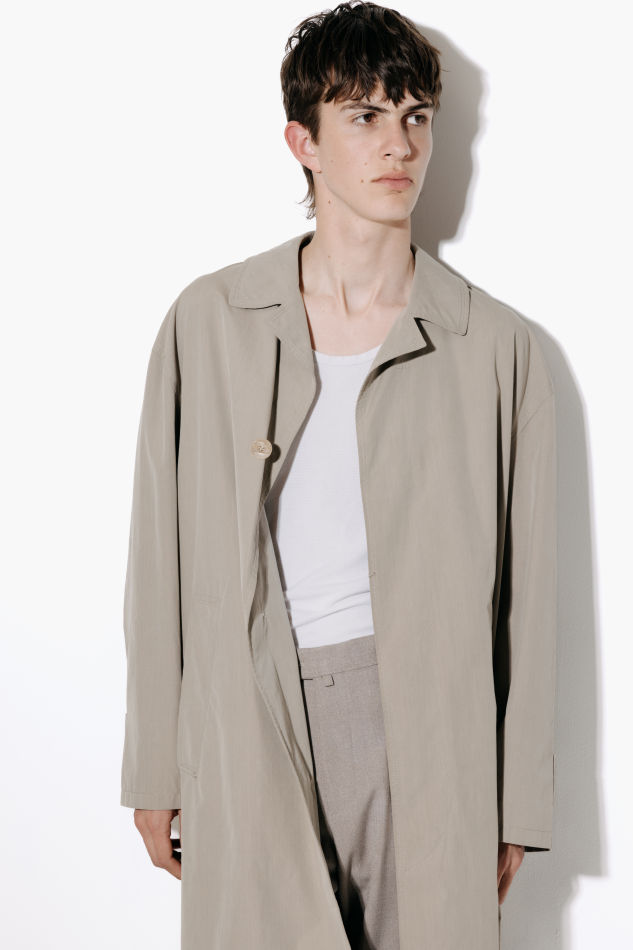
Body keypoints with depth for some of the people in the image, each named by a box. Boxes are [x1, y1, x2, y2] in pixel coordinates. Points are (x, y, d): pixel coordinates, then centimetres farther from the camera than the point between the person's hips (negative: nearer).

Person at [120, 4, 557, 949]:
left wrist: (517, 810, 5)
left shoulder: (498, 346, 2)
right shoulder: (209, 322, 3)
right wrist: (155, 771, 7)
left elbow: (525, 595, 5)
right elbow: (161, 559, 7)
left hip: (422, 732, 0)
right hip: (244, 725, 1)